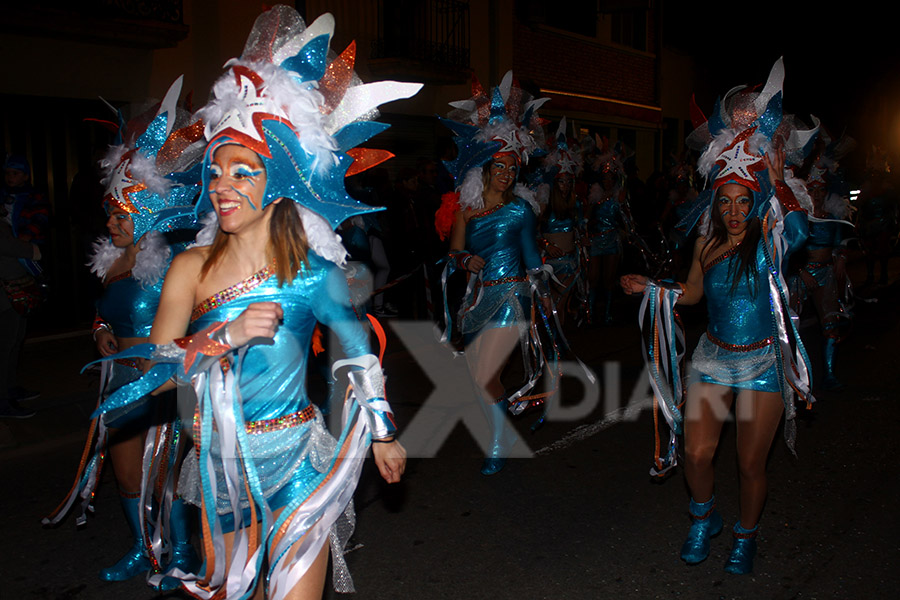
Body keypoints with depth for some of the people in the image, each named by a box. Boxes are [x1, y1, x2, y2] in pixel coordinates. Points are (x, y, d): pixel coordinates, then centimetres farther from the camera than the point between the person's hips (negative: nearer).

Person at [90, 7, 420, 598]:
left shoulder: (313, 271, -10)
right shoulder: (191, 267, -3)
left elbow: (360, 350, 2)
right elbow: (158, 360, -7)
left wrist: (384, 433, 10)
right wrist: (229, 334, -23)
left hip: (296, 461, -3)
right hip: (220, 461, 3)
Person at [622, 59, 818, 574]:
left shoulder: (770, 240, -10)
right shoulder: (707, 243, 1)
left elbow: (800, 229, -33)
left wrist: (776, 176, -31)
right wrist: (650, 288, 3)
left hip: (763, 362, -3)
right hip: (715, 357, 3)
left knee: (751, 463, 5)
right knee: (696, 453, 0)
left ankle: (747, 535, 34)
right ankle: (704, 520, 32)